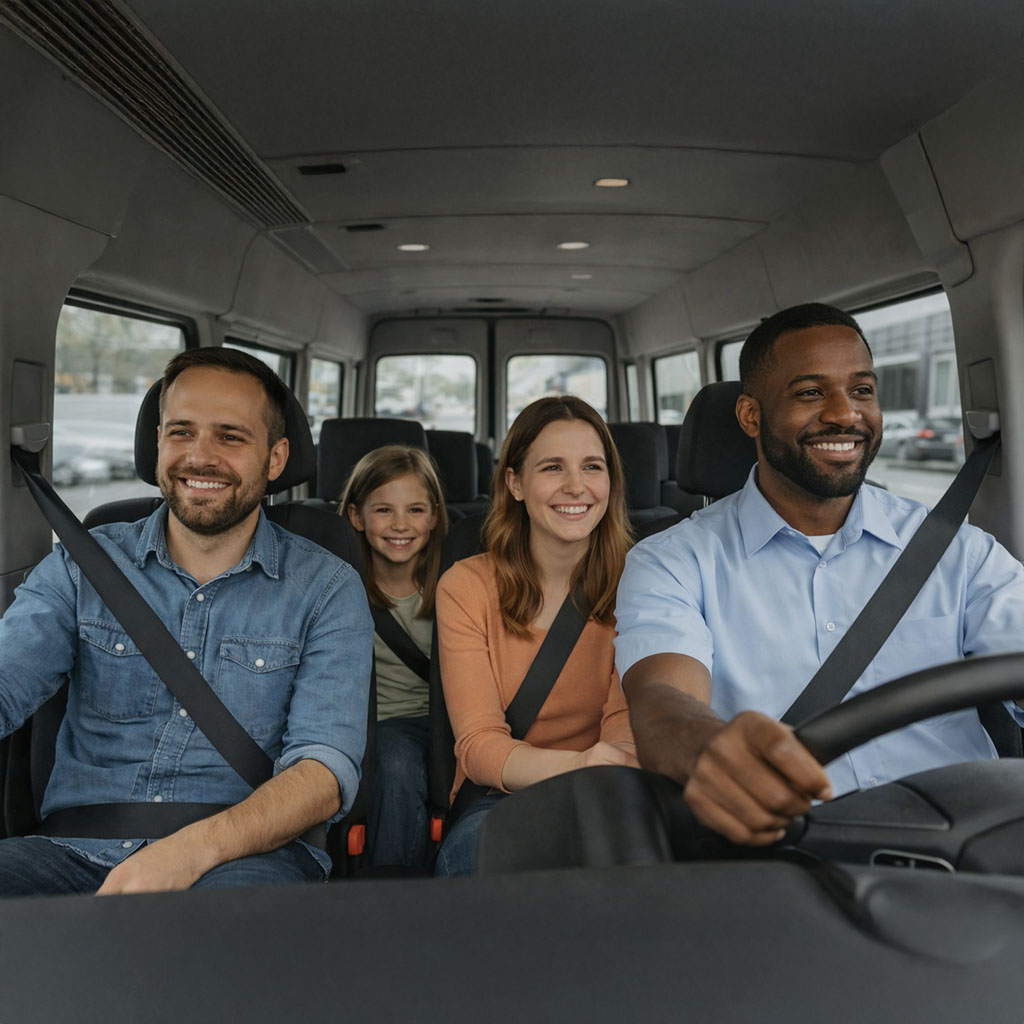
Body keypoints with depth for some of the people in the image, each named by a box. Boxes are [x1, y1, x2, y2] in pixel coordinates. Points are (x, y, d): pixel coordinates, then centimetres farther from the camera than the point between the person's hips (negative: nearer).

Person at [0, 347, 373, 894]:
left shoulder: (327, 588, 1)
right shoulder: (81, 566, 10)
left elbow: (325, 768, -9)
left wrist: (192, 849, -26)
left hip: (247, 852, -1)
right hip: (76, 849, 2)